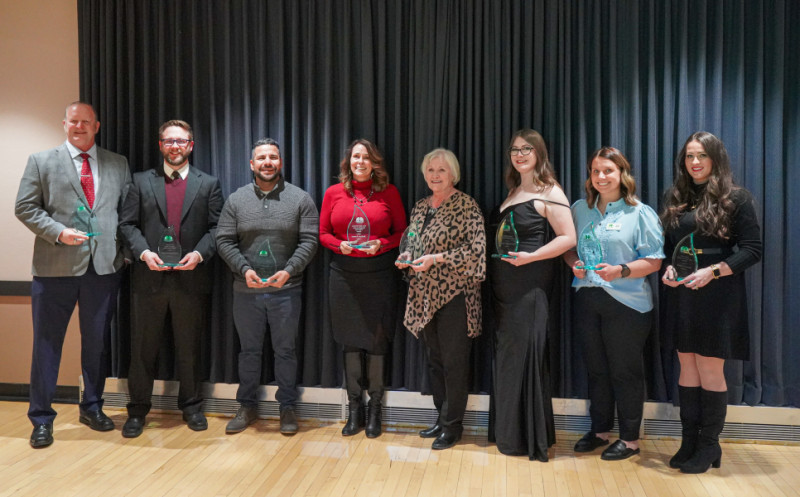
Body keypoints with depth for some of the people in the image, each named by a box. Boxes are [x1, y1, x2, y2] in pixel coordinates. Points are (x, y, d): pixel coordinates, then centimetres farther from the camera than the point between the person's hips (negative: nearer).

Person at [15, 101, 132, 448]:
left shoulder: (118, 164, 10)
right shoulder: (41, 161, 5)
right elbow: (25, 207, 1)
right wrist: (58, 232, -13)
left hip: (104, 265, 2)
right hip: (55, 266, -2)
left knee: (97, 341, 12)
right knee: (47, 343, 5)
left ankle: (92, 407, 28)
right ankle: (41, 419, 18)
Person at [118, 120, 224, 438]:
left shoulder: (208, 184, 8)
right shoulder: (141, 181, 9)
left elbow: (216, 227, 2)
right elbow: (127, 224, 4)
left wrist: (199, 254, -13)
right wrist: (144, 252, -11)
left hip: (191, 278, 0)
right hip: (149, 279, 1)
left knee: (190, 348, 10)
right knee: (143, 348, 8)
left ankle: (191, 406, 25)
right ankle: (137, 410, 22)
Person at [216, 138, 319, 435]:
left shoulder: (300, 199, 0)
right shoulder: (236, 200, 5)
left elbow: (308, 241, -4)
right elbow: (224, 241, 2)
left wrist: (288, 271, -16)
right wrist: (244, 269, -12)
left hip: (286, 290, -2)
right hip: (246, 290, 2)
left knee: (285, 350, 8)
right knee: (249, 350, 13)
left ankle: (287, 408, 22)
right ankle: (247, 407, 27)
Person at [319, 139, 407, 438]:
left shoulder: (389, 193, 2)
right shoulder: (334, 193, 6)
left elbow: (401, 232, 5)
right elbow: (323, 233, 9)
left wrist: (380, 244, -12)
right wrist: (340, 245, -10)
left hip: (379, 272, -1)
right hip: (344, 273, 1)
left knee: (376, 340, 3)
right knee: (350, 341, 7)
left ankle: (374, 410, 17)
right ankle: (354, 409, 20)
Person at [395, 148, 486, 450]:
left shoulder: (466, 205, -7)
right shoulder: (420, 208, 13)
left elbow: (476, 248, -15)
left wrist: (436, 258, -20)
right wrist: (407, 258, 1)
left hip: (454, 293, -7)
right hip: (425, 295, 7)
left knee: (454, 362, 0)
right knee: (434, 360, 14)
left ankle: (453, 426, 13)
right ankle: (442, 418, 27)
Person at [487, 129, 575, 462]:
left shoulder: (548, 193, -7)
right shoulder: (513, 192, 17)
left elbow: (568, 238, -13)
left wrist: (530, 257, -21)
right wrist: (497, 255, 6)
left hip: (530, 287, -8)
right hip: (504, 286, 8)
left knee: (524, 355, -4)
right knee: (505, 355, 12)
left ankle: (531, 437, 10)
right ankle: (507, 431, 25)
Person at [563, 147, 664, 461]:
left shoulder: (640, 213, -3)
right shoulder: (579, 210, 10)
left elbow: (654, 261, -6)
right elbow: (567, 247, 16)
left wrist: (621, 270, -22)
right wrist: (574, 264, -6)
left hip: (626, 304, -4)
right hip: (587, 300, 5)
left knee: (625, 371, 5)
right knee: (596, 368, 14)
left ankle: (630, 438, 20)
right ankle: (599, 430, 30)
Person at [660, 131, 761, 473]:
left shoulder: (736, 198, -3)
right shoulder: (676, 198, 11)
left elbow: (752, 249, -6)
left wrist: (713, 271, -18)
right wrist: (667, 268, -4)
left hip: (717, 297, -4)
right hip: (681, 295, 4)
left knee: (710, 369, 0)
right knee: (687, 368, 9)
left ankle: (709, 446, 15)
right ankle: (689, 442, 19)